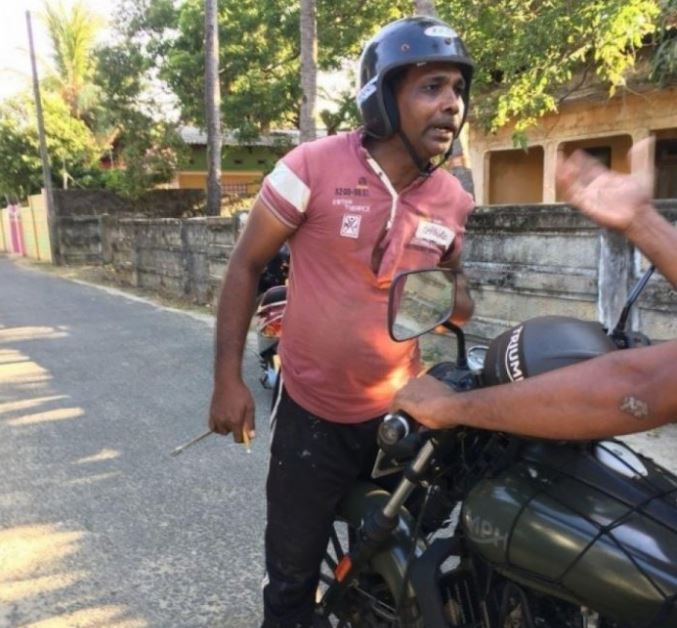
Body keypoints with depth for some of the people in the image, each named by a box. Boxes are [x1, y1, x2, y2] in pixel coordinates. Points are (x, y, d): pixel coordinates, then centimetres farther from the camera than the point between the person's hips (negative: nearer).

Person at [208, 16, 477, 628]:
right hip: (312, 411, -3)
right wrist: (229, 378, -11)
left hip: (403, 410, 4)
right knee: (292, 570, 15)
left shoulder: (455, 199, -3)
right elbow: (246, 264, -9)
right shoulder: (313, 166, -16)